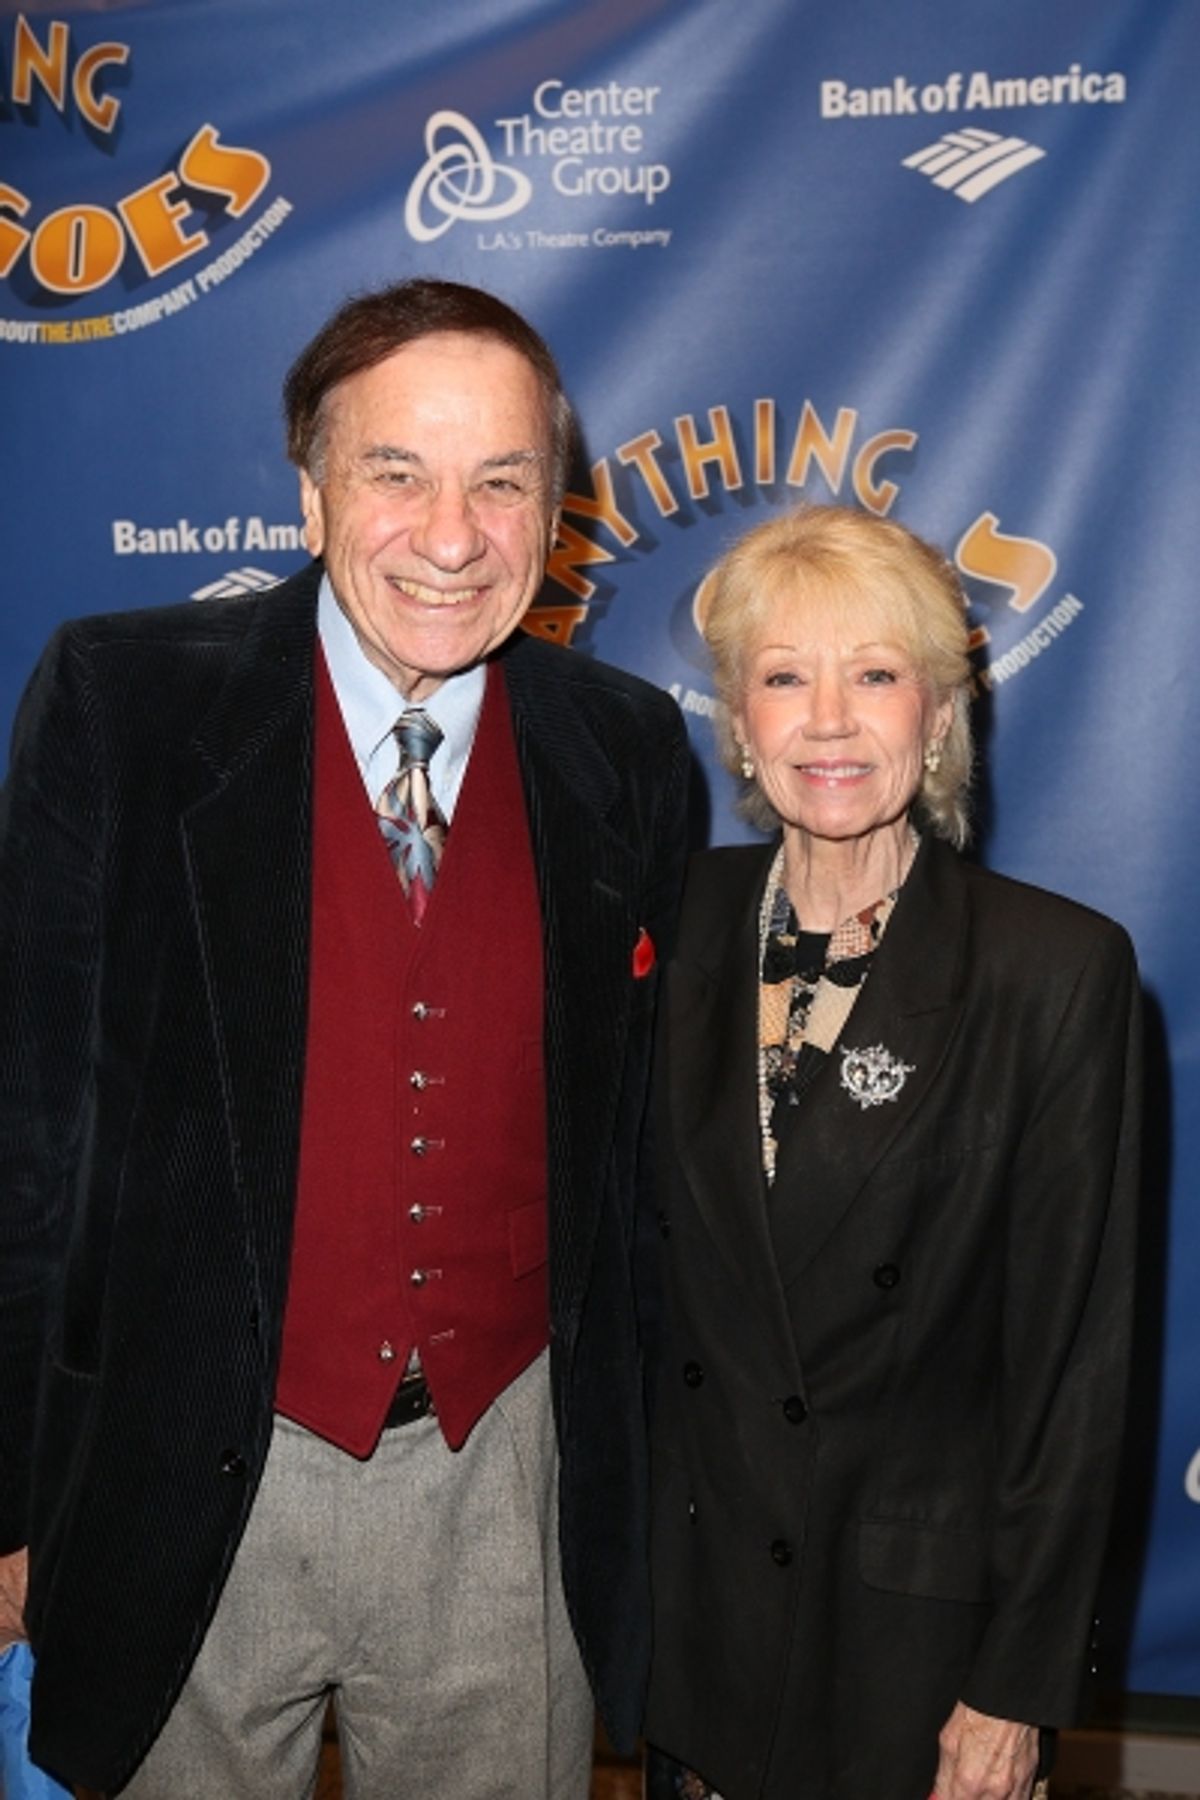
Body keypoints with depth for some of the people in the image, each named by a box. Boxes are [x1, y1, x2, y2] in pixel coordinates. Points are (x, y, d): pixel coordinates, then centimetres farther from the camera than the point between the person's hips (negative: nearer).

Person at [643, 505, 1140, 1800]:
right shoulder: (685, 921, -4)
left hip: (917, 1614, -3)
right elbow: (650, 1245, 5)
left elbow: (1070, 1358, -12)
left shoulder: (1058, 969, -15)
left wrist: (1014, 1691, -9)